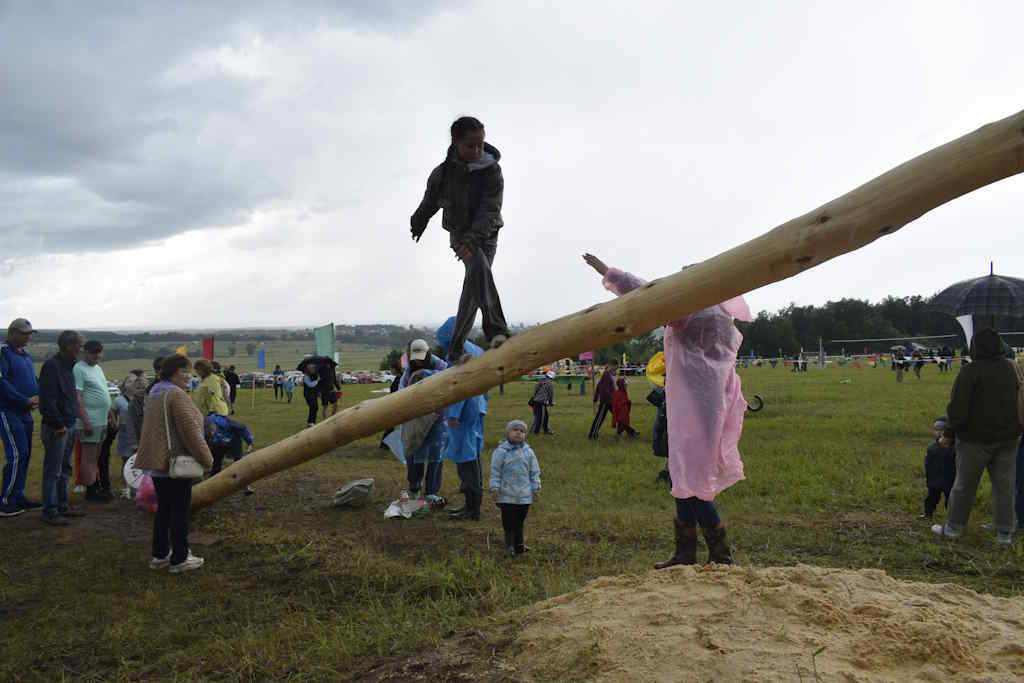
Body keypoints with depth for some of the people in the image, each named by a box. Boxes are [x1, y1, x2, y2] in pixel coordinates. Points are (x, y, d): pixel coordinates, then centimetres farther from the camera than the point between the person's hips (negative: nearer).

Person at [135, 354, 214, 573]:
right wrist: (206, 458, -13)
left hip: (157, 462, 10)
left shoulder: (154, 394, 15)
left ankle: (160, 555, 25)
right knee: (180, 510, -1)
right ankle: (179, 559, 6)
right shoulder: (176, 395, -17)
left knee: (163, 508, 17)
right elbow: (190, 431, -20)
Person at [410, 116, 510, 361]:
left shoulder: (492, 172, -15)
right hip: (460, 233, -1)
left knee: (474, 286, -1)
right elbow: (429, 203, 9)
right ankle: (496, 330, -44)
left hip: (485, 235, 1)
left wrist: (472, 240, -36)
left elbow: (490, 211, -23)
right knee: (480, 268, -30)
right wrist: (417, 224, 25)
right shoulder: (443, 173, -11)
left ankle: (456, 349, 13)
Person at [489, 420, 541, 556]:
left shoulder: (528, 452, 5)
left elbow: (534, 472, 11)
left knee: (520, 520, 13)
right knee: (508, 521, 2)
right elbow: (495, 471, -5)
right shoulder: (501, 451, -6)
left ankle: (519, 544, 24)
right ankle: (509, 545, 13)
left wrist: (536, 488, 7)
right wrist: (495, 488, -9)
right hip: (507, 495, -3)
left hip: (524, 494, 3)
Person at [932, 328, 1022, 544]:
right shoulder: (1010, 368, 1)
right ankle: (1004, 533, 17)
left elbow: (957, 409, -17)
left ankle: (953, 527, 19)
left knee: (964, 485, 8)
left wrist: (948, 433, -7)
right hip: (1008, 437, 5)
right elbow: (1016, 401, 12)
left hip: (976, 439, -4)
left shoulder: (970, 372, -18)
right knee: (1004, 486, 12)